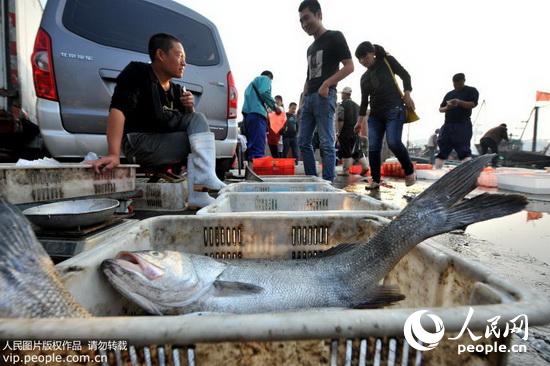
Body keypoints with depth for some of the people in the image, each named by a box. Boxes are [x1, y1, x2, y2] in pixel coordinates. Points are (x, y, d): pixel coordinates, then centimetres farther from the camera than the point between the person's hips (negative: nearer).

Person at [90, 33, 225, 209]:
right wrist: (114, 154, -33)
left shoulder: (177, 91, 13)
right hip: (139, 143, -7)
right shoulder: (137, 72, -8)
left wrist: (190, 108, -8)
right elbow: (118, 109, -21)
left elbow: (192, 120, 15)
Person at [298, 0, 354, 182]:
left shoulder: (334, 37, 4)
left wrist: (327, 84, -16)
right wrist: (303, 98, 14)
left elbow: (349, 66, -5)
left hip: (324, 96, -8)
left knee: (326, 144, -10)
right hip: (309, 98, 8)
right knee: (303, 142, 4)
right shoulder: (310, 48, 25)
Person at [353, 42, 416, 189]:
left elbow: (405, 75, 5)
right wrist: (360, 120, 13)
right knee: (373, 147, -6)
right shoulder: (364, 77, 19)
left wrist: (407, 95, -9)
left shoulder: (387, 61, 8)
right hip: (375, 114, 5)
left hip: (394, 110, -5)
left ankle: (410, 172, 1)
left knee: (393, 142, -20)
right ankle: (375, 180, 1)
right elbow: (364, 100, 19)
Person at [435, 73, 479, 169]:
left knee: (463, 149, -14)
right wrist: (446, 107, -5)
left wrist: (459, 102, -21)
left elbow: (473, 104, -6)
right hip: (448, 125, 5)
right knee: (442, 149, 1)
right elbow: (440, 109, 18)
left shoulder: (471, 91, 8)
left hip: (463, 125, -5)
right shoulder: (449, 94, 20)